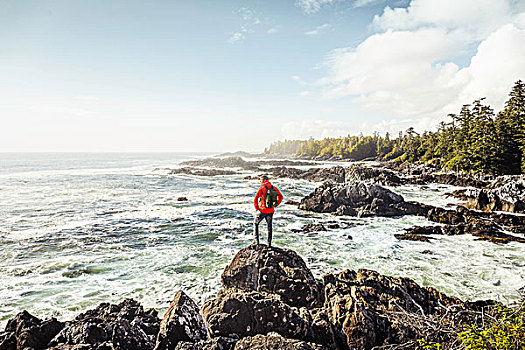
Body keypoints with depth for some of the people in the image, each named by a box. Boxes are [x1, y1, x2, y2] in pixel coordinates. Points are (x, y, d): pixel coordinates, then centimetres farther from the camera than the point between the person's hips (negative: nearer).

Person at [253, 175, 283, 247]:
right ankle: (269, 243, 20)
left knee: (256, 223, 18)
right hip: (271, 211, 4)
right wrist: (276, 204, 13)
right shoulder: (274, 188, 2)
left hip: (262, 210, -4)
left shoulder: (262, 188, -13)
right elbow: (280, 197, 13)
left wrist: (257, 208, -8)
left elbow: (255, 199, -20)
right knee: (269, 226, 19)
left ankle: (256, 240, 12)